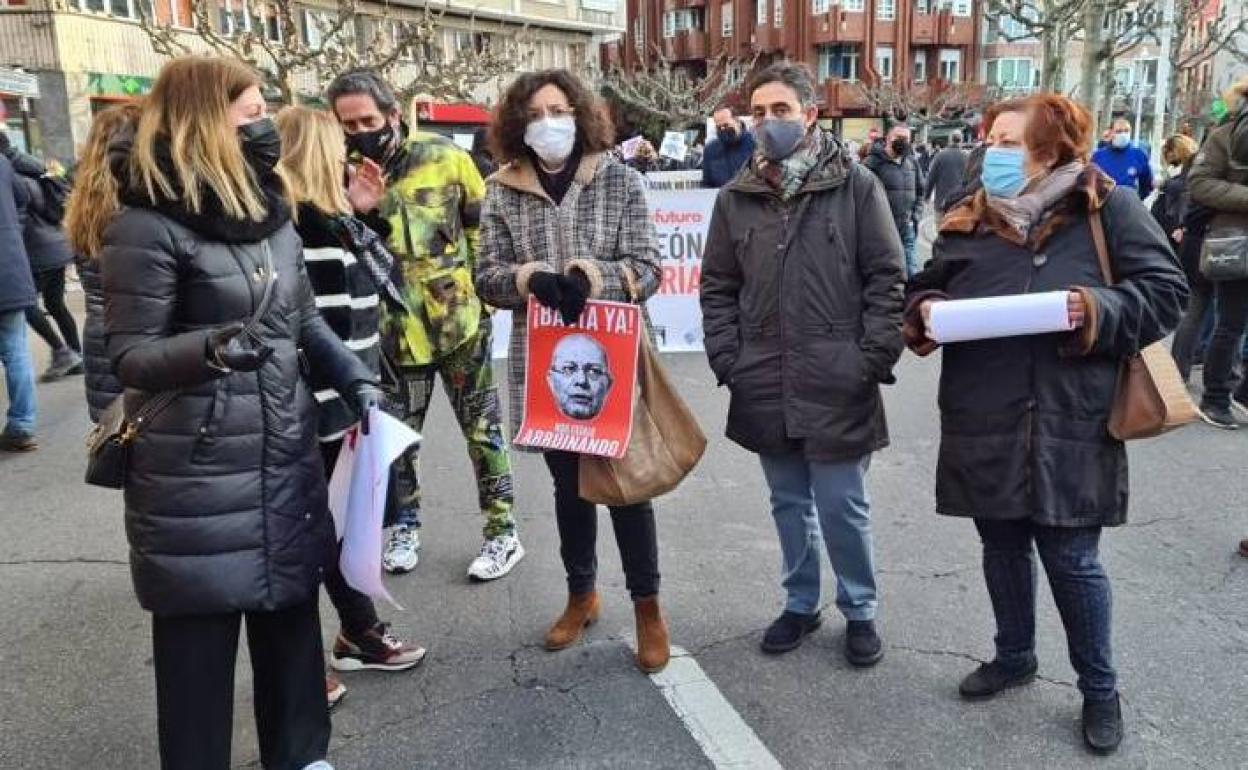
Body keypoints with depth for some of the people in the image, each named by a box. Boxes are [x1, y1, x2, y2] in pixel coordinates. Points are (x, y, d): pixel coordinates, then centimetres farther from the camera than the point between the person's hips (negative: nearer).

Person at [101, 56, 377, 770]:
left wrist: (358, 380, 4)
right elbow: (130, 354, -12)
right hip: (198, 469, -6)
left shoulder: (268, 210, 11)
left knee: (291, 609, 16)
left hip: (287, 452, 7)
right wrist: (211, 346, -31)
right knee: (201, 636, 5)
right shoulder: (148, 224, -12)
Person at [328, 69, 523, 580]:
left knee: (482, 430, 7)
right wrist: (360, 210, -25)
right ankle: (404, 526, 35)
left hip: (460, 322, -2)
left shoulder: (443, 157, -6)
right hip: (393, 331, 2)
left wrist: (479, 284, 2)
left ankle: (502, 530, 20)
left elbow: (485, 223, 3)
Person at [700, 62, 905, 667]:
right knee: (789, 502, 16)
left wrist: (876, 359, -10)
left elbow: (885, 278, -3)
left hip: (837, 384, -3)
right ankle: (800, 603, 34)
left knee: (841, 505, 5)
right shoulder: (736, 197, 7)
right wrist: (727, 359, 1)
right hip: (765, 385, 4)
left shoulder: (855, 186, -2)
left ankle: (859, 610, 27)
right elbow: (717, 286, 11)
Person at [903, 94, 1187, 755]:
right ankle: (1013, 656, 41)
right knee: (1002, 546, 18)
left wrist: (1098, 310, -20)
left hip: (1069, 427, -4)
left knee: (1070, 558, 6)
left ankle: (1099, 688, 29)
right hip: (985, 426, 4)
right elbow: (925, 287, 14)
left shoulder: (1108, 209, -4)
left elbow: (1166, 292, -4)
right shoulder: (967, 220, 7)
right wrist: (924, 309, -9)